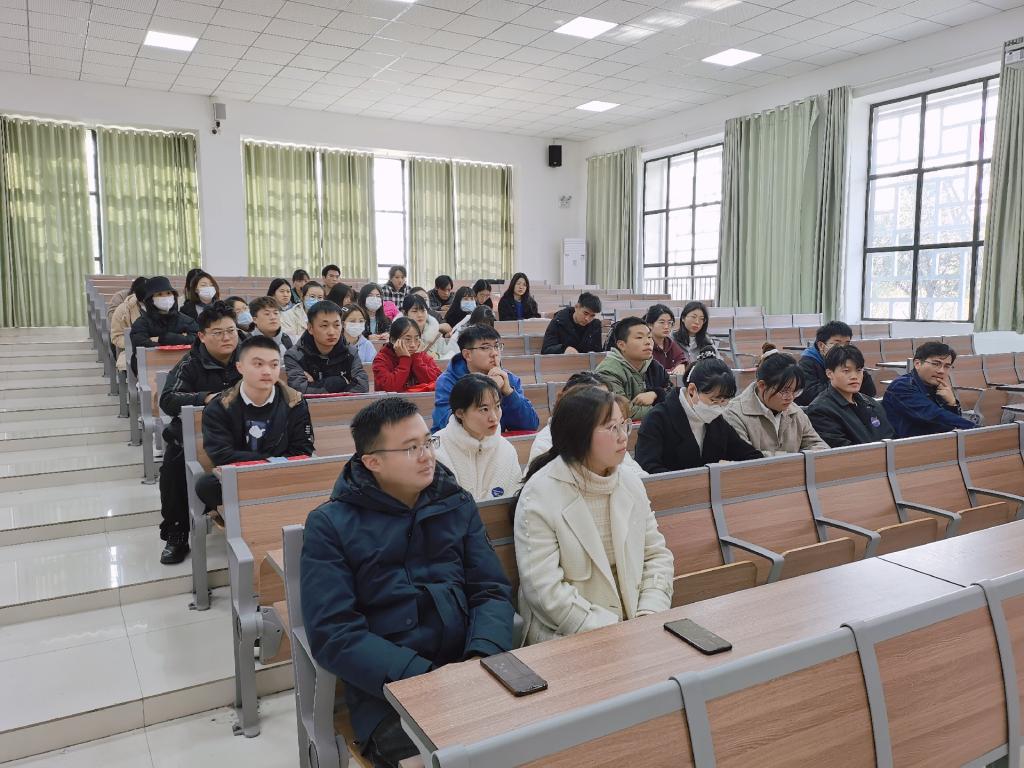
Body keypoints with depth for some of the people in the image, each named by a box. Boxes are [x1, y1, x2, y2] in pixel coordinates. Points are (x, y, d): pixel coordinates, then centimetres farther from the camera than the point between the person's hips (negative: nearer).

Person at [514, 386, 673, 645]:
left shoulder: (632, 485, 7)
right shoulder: (539, 496, -12)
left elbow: (657, 555, 11)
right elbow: (544, 589, -17)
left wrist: (649, 615, -6)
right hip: (567, 638, -6)